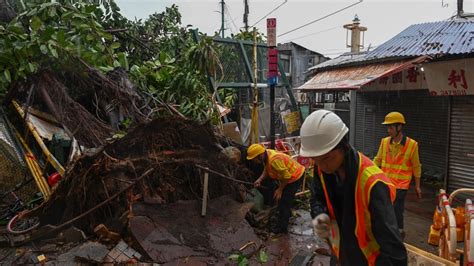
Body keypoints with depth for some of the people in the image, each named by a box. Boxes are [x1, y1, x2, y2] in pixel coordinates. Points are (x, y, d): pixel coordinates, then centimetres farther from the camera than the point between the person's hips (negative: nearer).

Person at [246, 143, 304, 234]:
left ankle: (282, 228, 8)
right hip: (287, 175, 10)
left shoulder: (274, 160, -37)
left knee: (284, 201, -4)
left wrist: (280, 189, -18)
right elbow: (266, 170, 6)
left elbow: (286, 176, -29)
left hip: (295, 177, -10)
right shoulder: (266, 155, -8)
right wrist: (259, 180, -8)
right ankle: (286, 214, 50)